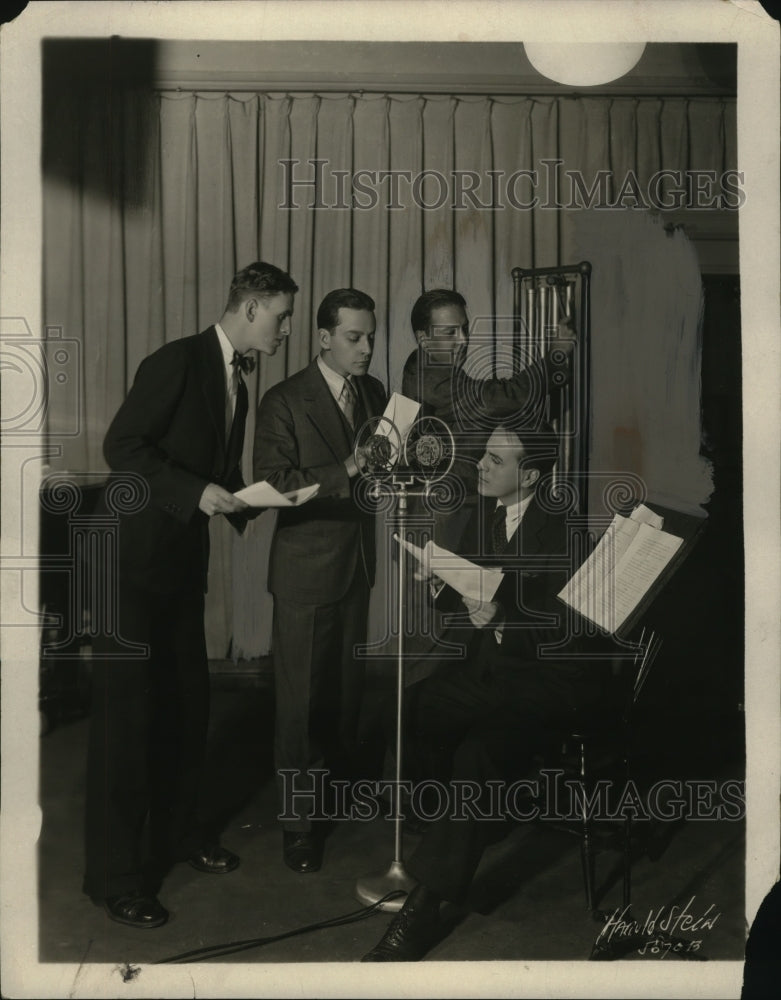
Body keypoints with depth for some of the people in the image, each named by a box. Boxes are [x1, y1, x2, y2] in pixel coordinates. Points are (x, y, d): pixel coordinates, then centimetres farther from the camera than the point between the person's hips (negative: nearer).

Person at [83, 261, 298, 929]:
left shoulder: (237, 383, 14)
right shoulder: (179, 361, -13)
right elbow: (122, 446, -19)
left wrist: (250, 506, 2)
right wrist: (197, 492, -25)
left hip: (182, 560, 8)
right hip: (132, 555, -8)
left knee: (186, 703, 14)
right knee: (126, 712, -2)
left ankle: (178, 832, 31)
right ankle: (113, 874, 9)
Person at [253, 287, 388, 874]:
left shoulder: (374, 393, 6)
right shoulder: (285, 402, -12)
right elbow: (272, 484, -19)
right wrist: (347, 470, -28)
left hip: (358, 560, 6)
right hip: (307, 566, -5)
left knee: (348, 683, 17)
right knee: (301, 696, 1)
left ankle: (343, 776, 39)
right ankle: (299, 819, 15)